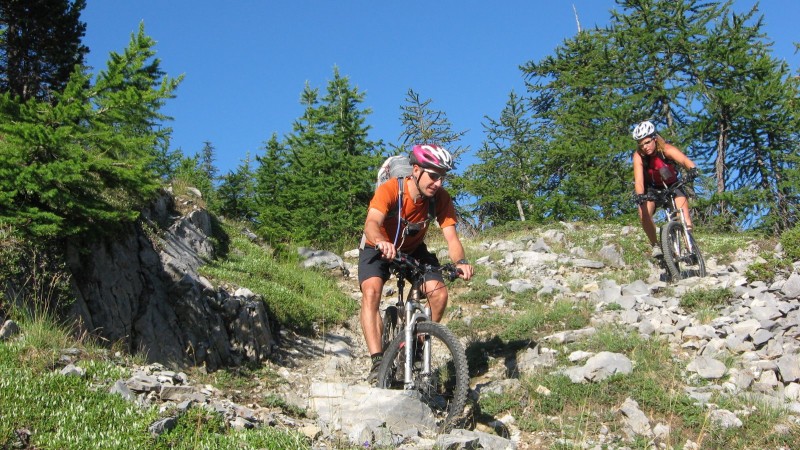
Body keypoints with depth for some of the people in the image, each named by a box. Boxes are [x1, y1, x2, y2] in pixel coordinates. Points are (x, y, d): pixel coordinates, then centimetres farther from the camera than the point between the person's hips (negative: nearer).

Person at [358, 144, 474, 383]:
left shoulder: (441, 198, -21)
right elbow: (371, 223, -47)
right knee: (371, 292, -29)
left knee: (439, 293, -19)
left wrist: (461, 261, -49)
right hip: (379, 250, -3)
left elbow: (451, 237, -27)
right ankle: (378, 361, -30)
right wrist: (381, 243, -70)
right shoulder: (389, 190, -32)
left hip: (414, 250, 3)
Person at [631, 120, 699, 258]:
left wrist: (692, 169, -66)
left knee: (682, 206, -26)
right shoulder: (638, 156, -24)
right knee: (644, 212, -26)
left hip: (672, 186, 0)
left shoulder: (666, 149, -26)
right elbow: (638, 179, -35)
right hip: (652, 189, 0)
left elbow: (684, 160, -44)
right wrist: (640, 195, -55)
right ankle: (655, 245, -8)